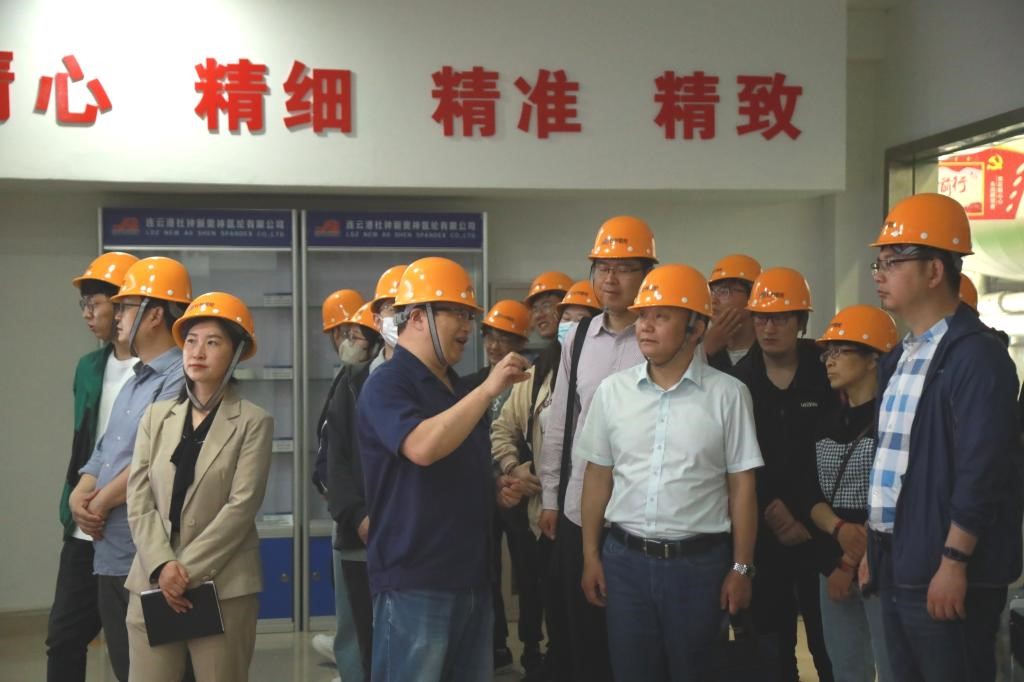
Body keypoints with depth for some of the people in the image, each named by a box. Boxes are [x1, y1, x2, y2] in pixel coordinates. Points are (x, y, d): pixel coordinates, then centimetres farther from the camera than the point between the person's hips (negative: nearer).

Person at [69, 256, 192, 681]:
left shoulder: (181, 379, -15)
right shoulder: (134, 381, 18)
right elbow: (105, 451, 20)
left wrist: (101, 502, -8)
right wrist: (80, 495, 1)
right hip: (110, 554, 9)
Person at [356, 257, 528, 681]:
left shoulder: (458, 388, 17)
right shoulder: (387, 383, -9)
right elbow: (422, 448, -29)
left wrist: (496, 488, 8)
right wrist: (488, 390, -24)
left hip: (471, 577, 8)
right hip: (415, 582, -8)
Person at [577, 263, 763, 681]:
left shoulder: (728, 395, -4)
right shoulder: (612, 391, 3)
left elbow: (742, 486, -2)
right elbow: (598, 476, 8)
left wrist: (741, 568, -3)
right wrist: (590, 556, 7)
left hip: (700, 561, -2)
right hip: (625, 558, 2)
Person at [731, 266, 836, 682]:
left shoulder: (828, 376, -3)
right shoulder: (738, 381, 3)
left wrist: (810, 518, -6)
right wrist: (769, 509, -8)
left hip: (819, 530, -2)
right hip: (761, 534, 2)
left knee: (828, 644, 2)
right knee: (772, 641, 10)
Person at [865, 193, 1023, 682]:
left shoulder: (975, 355, -14)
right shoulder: (898, 359, 14)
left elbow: (981, 472, -20)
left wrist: (953, 564, -21)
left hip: (946, 575, -9)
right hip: (897, 569, 9)